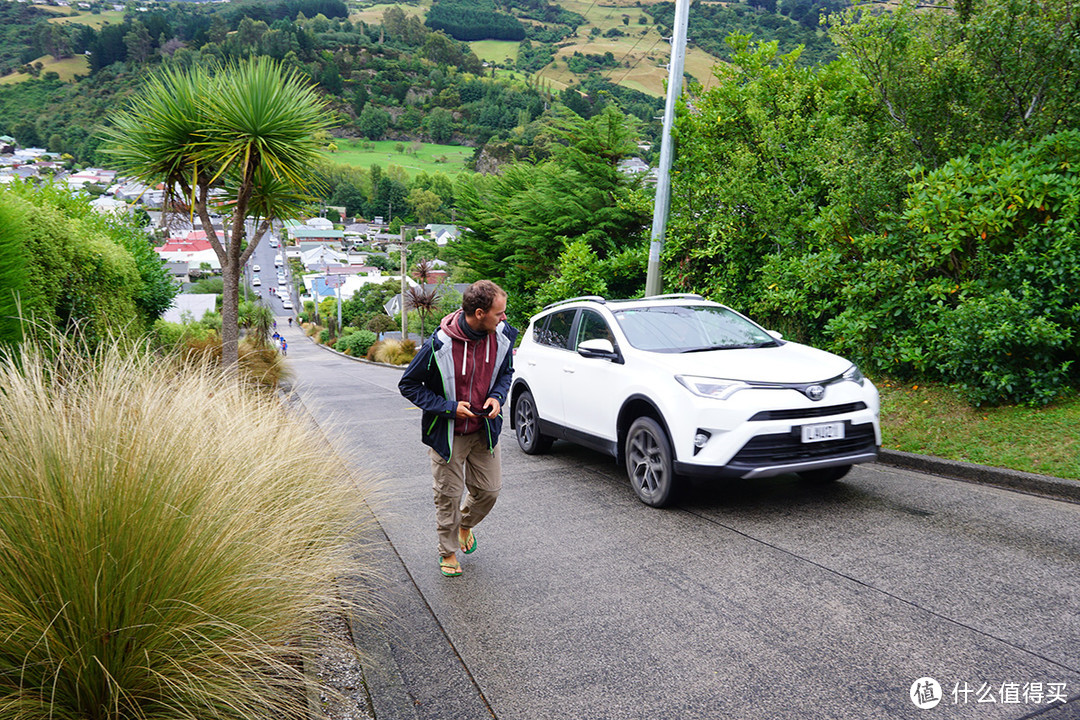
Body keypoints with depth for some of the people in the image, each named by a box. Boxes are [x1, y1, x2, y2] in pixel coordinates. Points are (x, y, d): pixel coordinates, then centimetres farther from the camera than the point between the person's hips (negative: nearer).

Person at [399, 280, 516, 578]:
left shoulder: (502, 336, -10)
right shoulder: (439, 345, -25)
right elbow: (408, 385, -13)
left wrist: (497, 396, -10)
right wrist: (448, 407, -21)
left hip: (484, 430, 4)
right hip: (447, 433, -4)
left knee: (489, 489, 10)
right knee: (448, 495, 7)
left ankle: (465, 524, 43)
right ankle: (448, 552, 30)